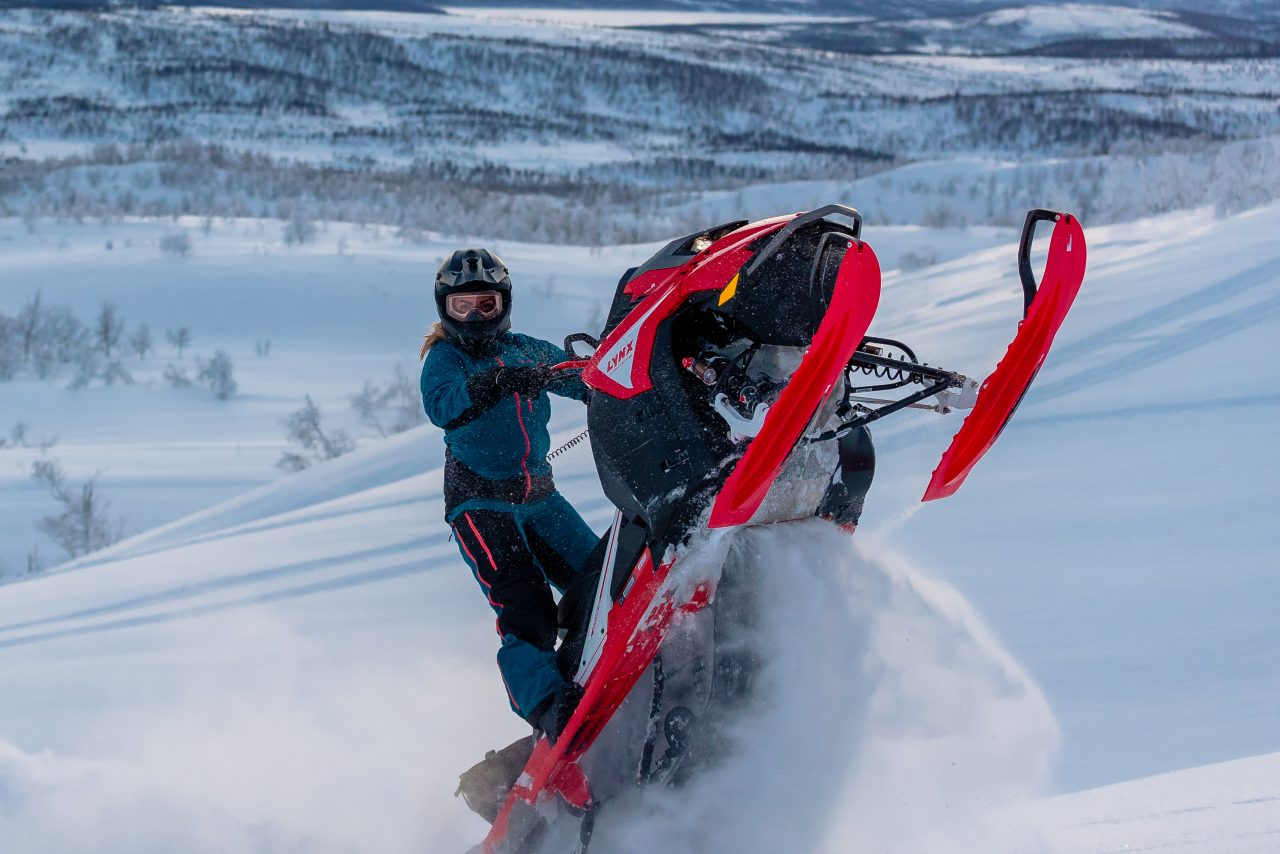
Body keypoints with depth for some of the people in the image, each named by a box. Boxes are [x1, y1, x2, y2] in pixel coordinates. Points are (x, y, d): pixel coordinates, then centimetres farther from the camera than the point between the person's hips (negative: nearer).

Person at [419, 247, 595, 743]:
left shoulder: (529, 352, 11)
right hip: (480, 504, -6)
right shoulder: (445, 359, -2)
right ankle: (550, 710, -34)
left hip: (539, 496, 6)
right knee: (525, 610, -23)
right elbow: (442, 407, -23)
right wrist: (497, 381, -38)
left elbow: (589, 383, 6)